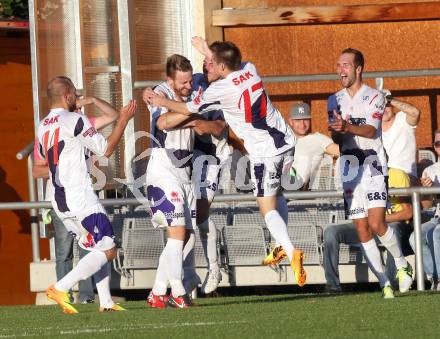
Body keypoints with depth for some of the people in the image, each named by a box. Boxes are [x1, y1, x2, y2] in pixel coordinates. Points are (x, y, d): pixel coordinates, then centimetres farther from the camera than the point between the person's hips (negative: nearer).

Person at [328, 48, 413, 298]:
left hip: (373, 167, -5)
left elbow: (372, 130, -17)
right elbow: (337, 138, 10)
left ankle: (403, 265, 7)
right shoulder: (337, 100, 13)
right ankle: (385, 284, 5)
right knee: (362, 231, 0)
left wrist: (348, 127, -36)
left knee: (377, 224, -17)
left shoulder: (374, 97, -2)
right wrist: (336, 132, -14)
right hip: (350, 171, 5)